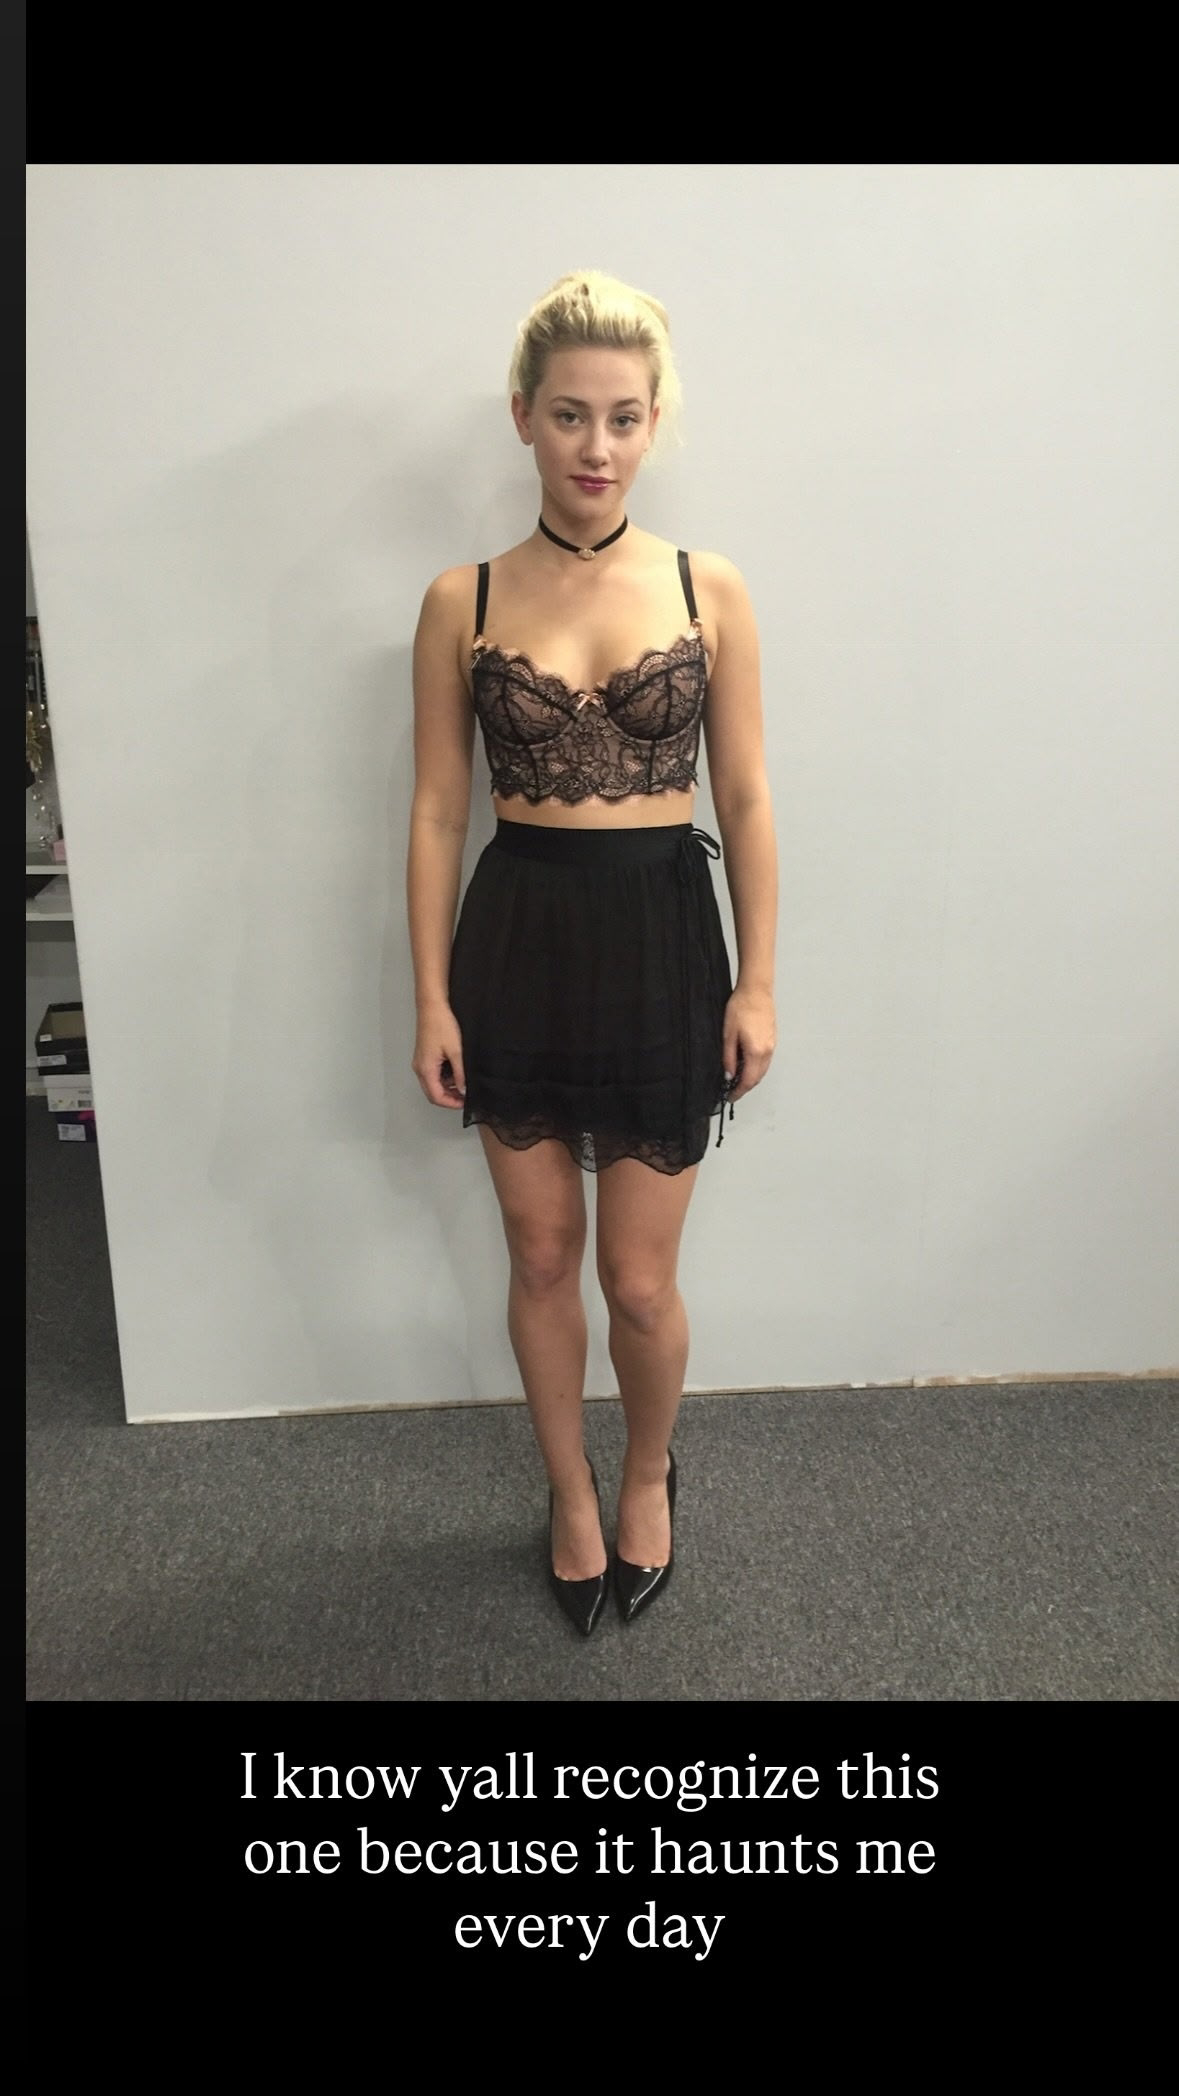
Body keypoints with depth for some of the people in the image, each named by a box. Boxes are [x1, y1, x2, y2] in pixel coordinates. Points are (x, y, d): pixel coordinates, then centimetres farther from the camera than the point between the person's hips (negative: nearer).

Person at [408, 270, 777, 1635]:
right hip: (519, 940, 1)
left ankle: (648, 1479, 38)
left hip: (661, 936, -1)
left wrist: (757, 984, -1)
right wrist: (432, 997, -2)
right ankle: (572, 1497, 38)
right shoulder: (462, 602, 1)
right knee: (541, 1258, 13)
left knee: (639, 1280, 6)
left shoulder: (709, 592, 0)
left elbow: (746, 804, 2)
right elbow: (437, 812, 1)